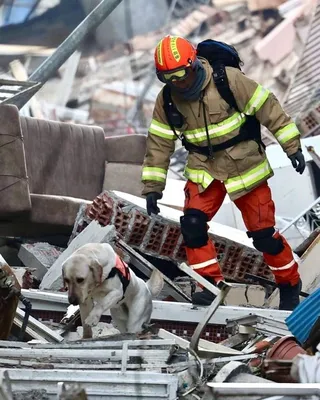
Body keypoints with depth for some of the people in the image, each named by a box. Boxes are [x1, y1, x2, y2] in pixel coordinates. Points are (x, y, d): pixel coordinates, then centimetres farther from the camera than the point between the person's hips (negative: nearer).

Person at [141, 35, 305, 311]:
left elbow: (267, 108, -13)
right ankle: (211, 284, -4)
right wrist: (152, 186, 2)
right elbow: (159, 143, 3)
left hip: (245, 167, -4)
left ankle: (290, 284, 20)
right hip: (205, 170, 4)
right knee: (192, 223, -16)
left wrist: (292, 145, -12)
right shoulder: (167, 100, -6)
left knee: (263, 232, -1)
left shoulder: (229, 80, -19)